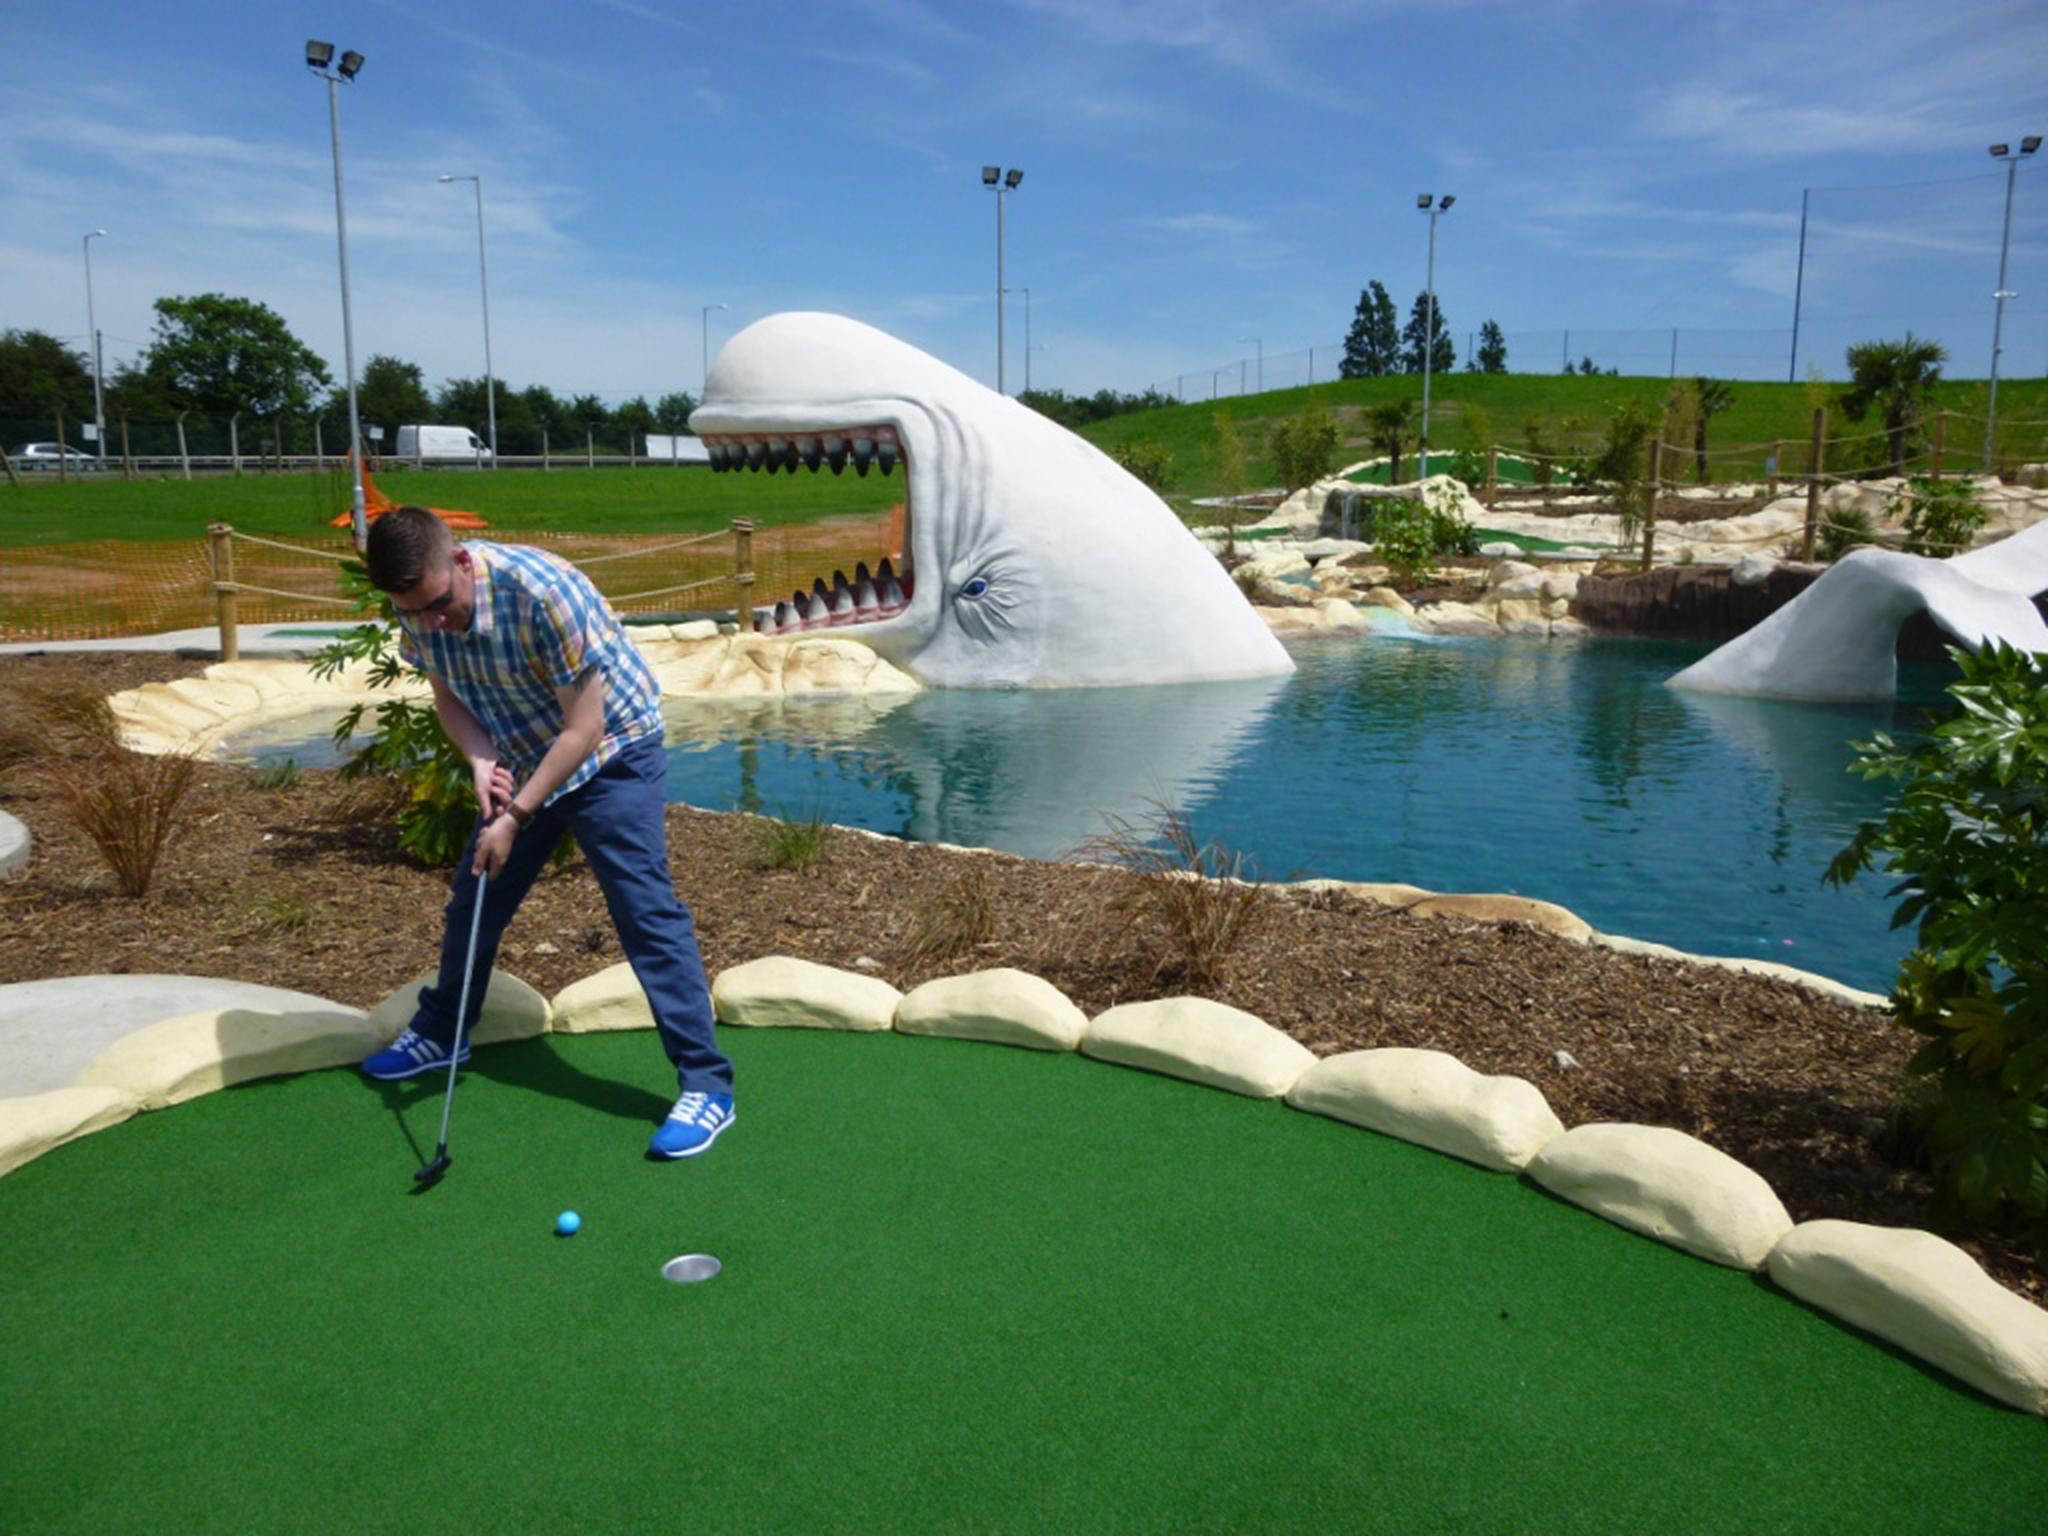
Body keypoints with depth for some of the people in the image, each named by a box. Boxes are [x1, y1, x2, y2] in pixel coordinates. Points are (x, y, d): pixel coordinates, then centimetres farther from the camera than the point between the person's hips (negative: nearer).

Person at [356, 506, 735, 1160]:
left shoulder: (543, 592, -33)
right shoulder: (418, 609, -12)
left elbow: (583, 727, -27)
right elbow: (448, 693, 5)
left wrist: (517, 817, -25)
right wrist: (481, 760, -15)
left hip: (611, 754, -7)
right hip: (522, 762, 7)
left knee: (646, 911, -15)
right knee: (473, 898, 16)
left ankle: (707, 1086, -11)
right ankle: (440, 1033, 41)